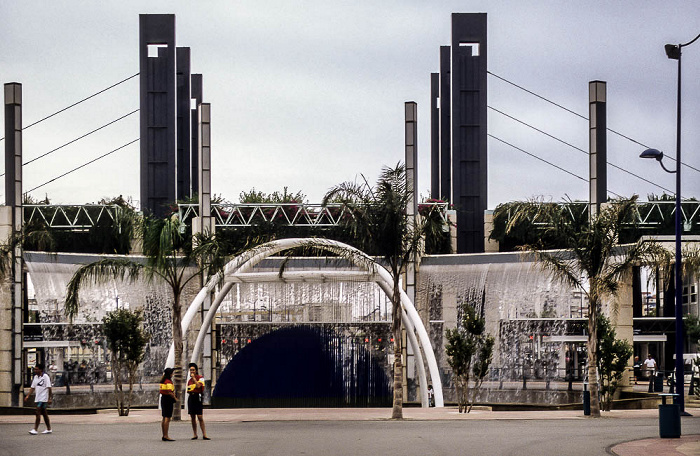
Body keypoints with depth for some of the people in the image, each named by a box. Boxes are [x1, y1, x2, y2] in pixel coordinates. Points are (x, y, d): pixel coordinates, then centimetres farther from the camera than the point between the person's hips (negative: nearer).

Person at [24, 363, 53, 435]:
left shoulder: (45, 376, -10)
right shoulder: (35, 377, 12)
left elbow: (49, 388, -12)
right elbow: (33, 388, 15)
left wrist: (50, 398, -15)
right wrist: (28, 396, 5)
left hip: (43, 398, -8)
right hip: (37, 398, 8)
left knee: (38, 413, -14)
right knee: (44, 413, 12)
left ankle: (35, 429, -15)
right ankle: (49, 429, 19)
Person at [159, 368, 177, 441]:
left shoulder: (162, 381, 13)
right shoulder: (168, 381, -15)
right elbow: (169, 392, -23)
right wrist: (175, 398, -9)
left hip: (163, 398, 10)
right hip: (168, 399, -10)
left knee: (164, 418, 14)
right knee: (167, 418, -8)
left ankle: (164, 436, 19)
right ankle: (166, 436, -11)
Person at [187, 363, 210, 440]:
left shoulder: (200, 378, -2)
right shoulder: (189, 380, 16)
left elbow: (198, 386, -20)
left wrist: (194, 377, -14)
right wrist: (188, 390, 6)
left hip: (198, 397, -6)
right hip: (191, 398, 6)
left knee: (200, 417, -11)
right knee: (192, 418, 5)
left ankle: (204, 435, -9)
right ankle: (195, 435, 10)